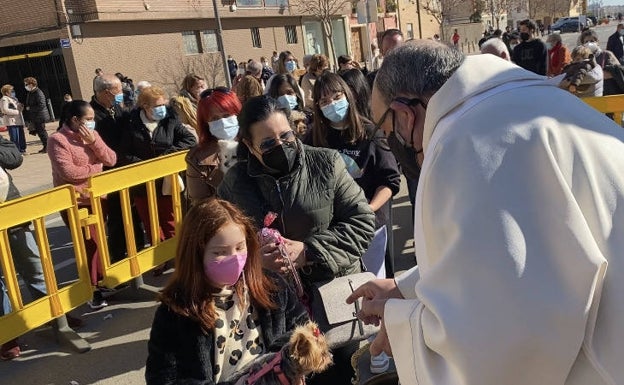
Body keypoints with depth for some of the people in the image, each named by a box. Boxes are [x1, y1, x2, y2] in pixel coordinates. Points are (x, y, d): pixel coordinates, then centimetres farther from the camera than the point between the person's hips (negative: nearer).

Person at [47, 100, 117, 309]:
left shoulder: (92, 134, 7)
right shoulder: (58, 140, -14)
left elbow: (111, 160, 0)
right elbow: (68, 172, -23)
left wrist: (94, 141, -14)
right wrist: (96, 168, -10)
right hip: (75, 203, -6)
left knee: (99, 241, 15)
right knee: (89, 244, -2)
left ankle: (101, 280, 30)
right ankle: (92, 288, 11)